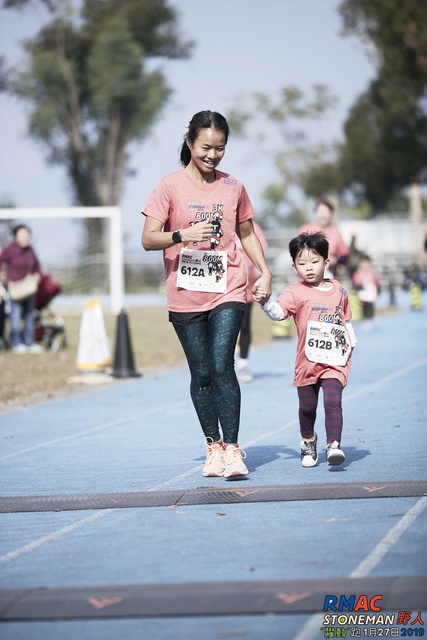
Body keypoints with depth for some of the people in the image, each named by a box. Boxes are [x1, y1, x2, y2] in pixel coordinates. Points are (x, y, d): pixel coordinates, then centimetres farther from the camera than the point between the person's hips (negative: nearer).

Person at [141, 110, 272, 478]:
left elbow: (246, 233, 21)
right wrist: (182, 234, -25)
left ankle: (232, 449, -13)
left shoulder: (233, 187, 7)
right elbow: (148, 239, -7)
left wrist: (264, 272, 9)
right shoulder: (170, 186, -2)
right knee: (201, 374, 4)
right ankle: (213, 447, 18)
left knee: (222, 366, -14)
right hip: (185, 296, 0)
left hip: (228, 291, 0)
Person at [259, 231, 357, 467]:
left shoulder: (339, 291, 8)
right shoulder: (296, 292, -2)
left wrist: (351, 344, 15)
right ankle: (308, 442, 32)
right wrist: (264, 301, -32)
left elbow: (346, 320, 21)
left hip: (334, 361, 0)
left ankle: (334, 445, -17)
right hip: (307, 361, 0)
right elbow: (278, 312, -15)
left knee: (333, 402, -15)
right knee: (307, 407, 11)